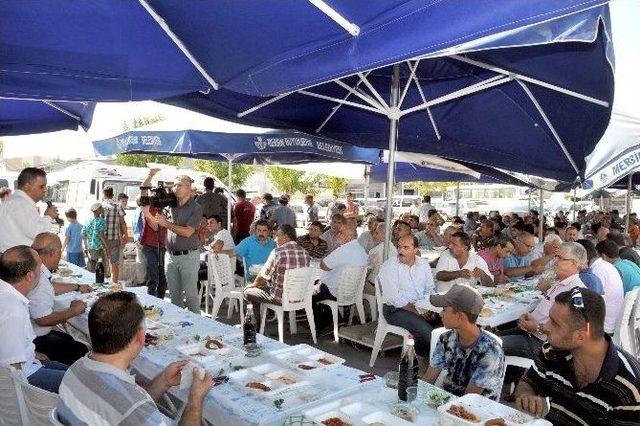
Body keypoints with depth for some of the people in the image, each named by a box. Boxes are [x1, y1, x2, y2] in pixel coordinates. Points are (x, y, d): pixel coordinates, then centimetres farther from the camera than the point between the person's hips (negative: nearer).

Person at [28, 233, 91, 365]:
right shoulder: (38, 279, -30)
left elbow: (51, 287, 23)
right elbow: (44, 319, -30)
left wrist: (77, 287, 31)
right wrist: (73, 311, -16)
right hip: (36, 340, -10)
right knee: (80, 350, -9)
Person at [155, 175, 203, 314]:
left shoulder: (196, 208, -6)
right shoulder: (171, 205, 9)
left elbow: (187, 232, -15)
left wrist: (167, 224, -13)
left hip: (188, 256, -5)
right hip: (171, 255, 5)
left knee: (190, 294, -1)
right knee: (174, 294, 13)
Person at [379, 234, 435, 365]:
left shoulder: (423, 264, 7)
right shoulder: (389, 266, -12)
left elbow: (429, 290, 14)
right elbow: (394, 298, -17)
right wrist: (416, 310, -20)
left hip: (420, 306, 6)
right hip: (395, 310, -6)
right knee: (425, 330, -27)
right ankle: (423, 356, 4)